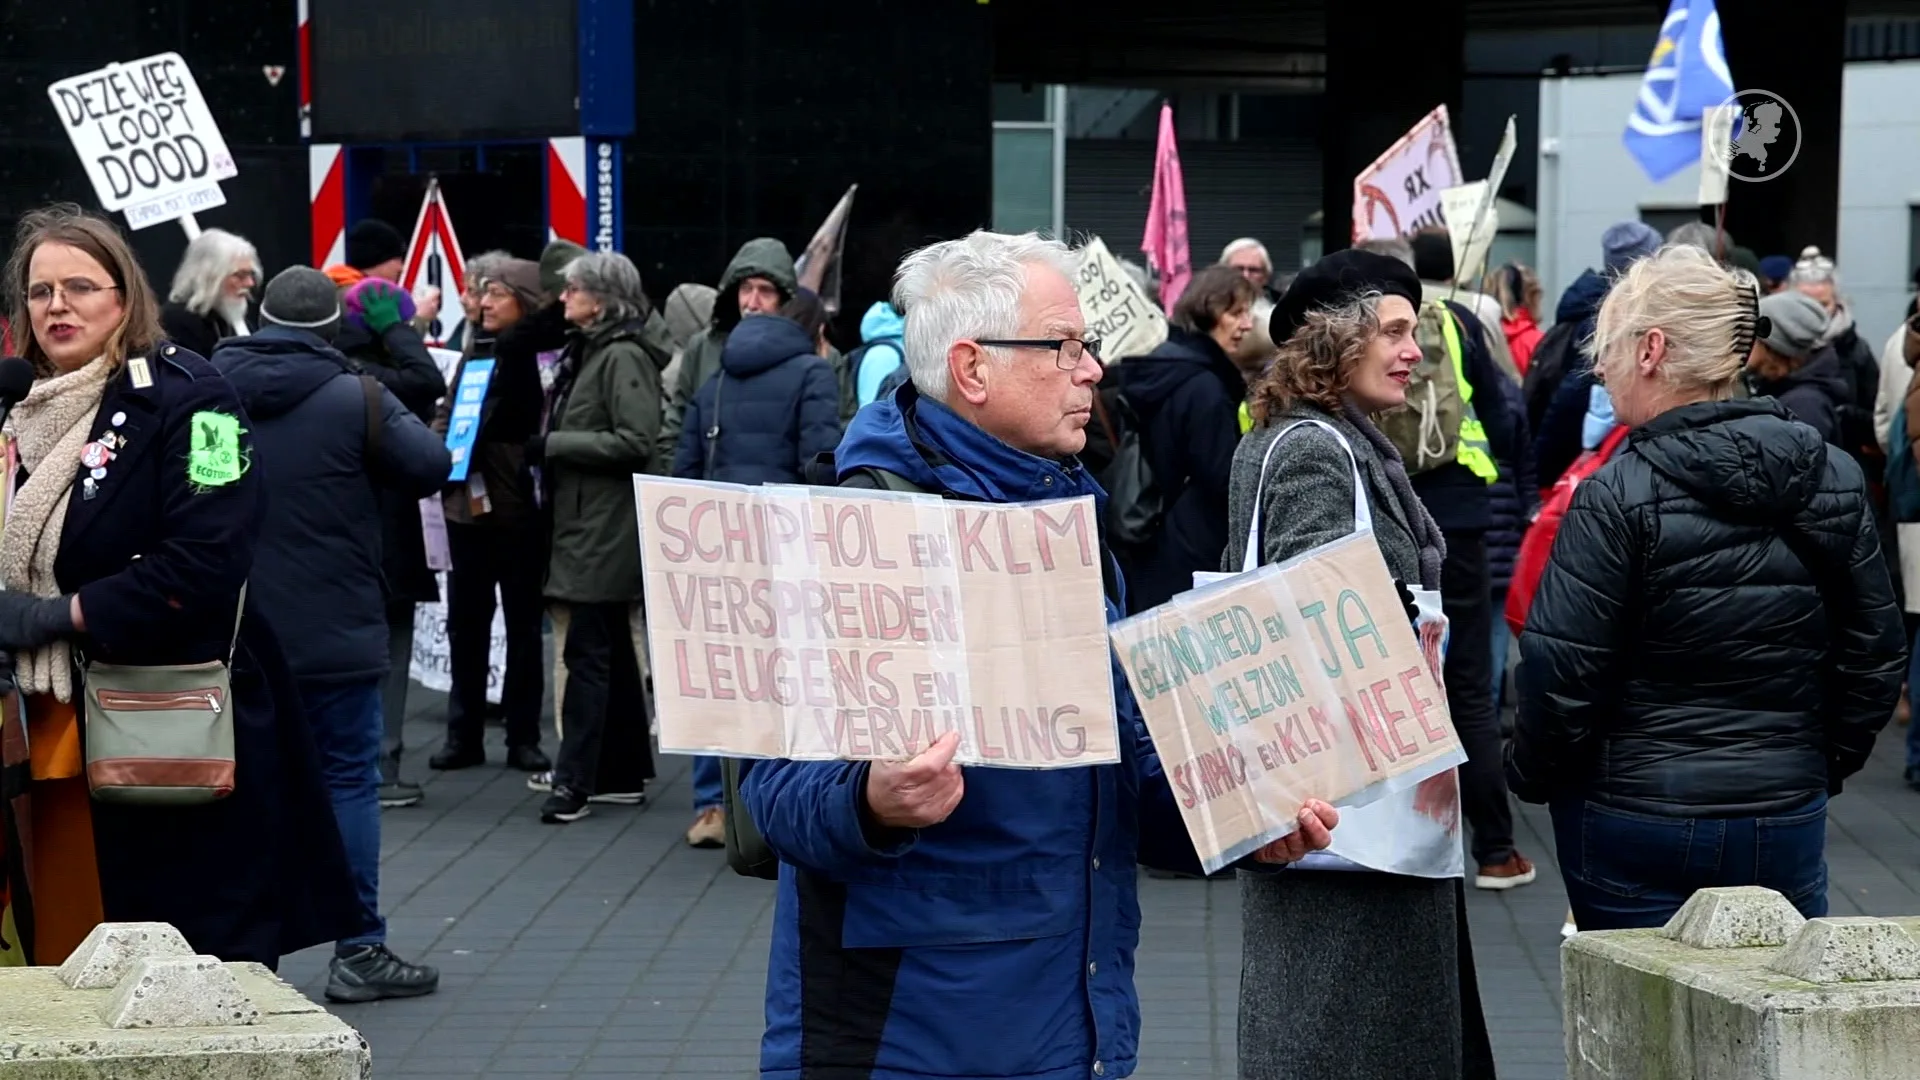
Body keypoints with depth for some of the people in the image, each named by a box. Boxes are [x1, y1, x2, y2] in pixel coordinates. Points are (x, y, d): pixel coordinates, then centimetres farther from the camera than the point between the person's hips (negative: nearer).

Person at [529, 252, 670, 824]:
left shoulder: (623, 355, -14)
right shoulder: (589, 348, 16)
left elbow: (635, 442, -21)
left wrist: (551, 444, -17)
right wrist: (548, 446, 7)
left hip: (603, 530, -10)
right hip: (585, 523, 10)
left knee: (587, 653, -10)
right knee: (613, 652, 14)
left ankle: (574, 781, -10)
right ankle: (625, 772, 21)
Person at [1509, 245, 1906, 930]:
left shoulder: (1615, 498, -15)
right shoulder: (1837, 481, 2)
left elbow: (1562, 668, -15)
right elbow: (1877, 655, 8)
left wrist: (1532, 773, 2)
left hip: (1632, 820, -4)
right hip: (1787, 818, 4)